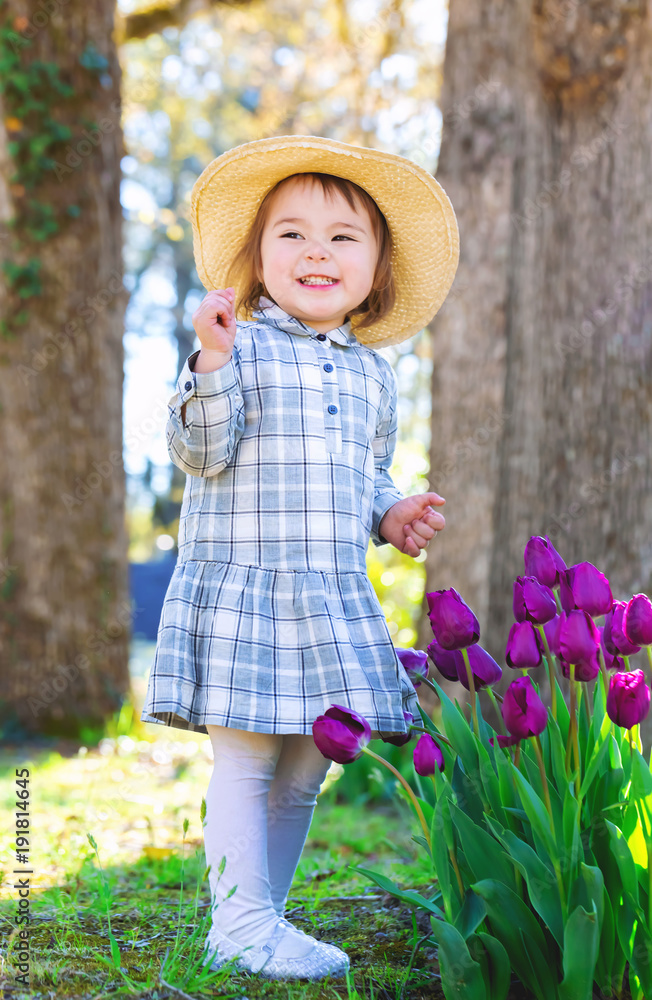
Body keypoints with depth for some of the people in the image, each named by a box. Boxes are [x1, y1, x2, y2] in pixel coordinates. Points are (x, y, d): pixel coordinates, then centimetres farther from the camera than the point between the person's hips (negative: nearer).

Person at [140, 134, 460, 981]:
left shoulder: (372, 372, 13)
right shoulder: (240, 348, -5)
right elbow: (200, 454, -13)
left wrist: (392, 514, 5)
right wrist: (211, 365, -27)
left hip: (334, 595, 6)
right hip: (239, 585, -6)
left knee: (306, 768, 11)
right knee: (246, 759, -5)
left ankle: (262, 916, 23)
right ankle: (241, 923, 6)